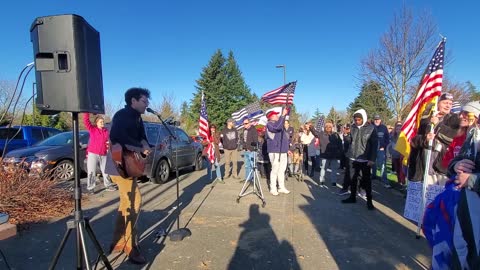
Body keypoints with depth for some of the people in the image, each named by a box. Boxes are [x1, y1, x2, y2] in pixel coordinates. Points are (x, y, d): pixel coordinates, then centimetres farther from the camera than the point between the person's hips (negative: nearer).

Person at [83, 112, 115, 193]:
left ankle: (108, 185, 26)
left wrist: (109, 144, -3)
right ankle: (90, 188, 9)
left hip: (103, 154, 4)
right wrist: (87, 112, -20)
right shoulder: (92, 129, -2)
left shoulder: (106, 130, 9)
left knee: (105, 170, 13)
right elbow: (86, 121, -14)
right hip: (92, 153, -4)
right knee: (91, 171, 0)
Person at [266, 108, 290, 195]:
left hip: (283, 151, 9)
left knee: (282, 170, 12)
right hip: (275, 151, -9)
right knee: (275, 170, -4)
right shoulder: (270, 124, -8)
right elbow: (277, 127, -32)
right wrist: (283, 115, -28)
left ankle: (281, 187, 21)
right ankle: (273, 188, 6)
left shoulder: (279, 124, 20)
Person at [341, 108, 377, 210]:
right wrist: (348, 154, 2)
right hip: (352, 159, 4)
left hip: (365, 160, -3)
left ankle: (369, 200, 18)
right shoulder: (352, 127, 2)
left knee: (366, 180, 5)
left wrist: (372, 159, -13)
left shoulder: (371, 128, -7)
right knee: (352, 179, 13)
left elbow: (374, 144, -8)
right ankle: (352, 197, 28)